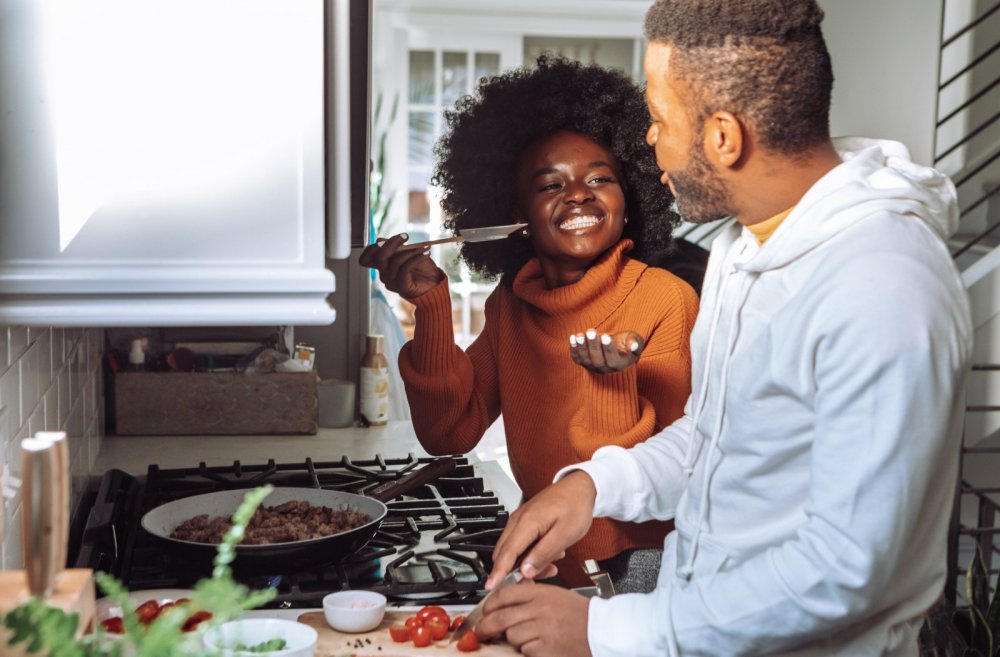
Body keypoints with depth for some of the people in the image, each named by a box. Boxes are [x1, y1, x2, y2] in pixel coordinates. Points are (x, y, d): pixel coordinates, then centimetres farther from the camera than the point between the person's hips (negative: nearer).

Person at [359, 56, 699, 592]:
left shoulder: (666, 298, -13)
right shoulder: (511, 304, 2)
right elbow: (450, 433, -3)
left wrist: (620, 381, -32)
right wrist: (431, 303, -11)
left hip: (637, 560, -4)